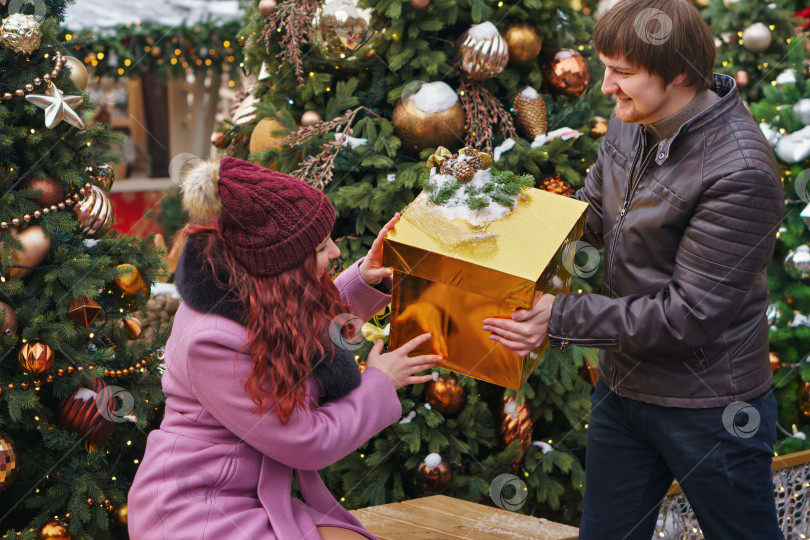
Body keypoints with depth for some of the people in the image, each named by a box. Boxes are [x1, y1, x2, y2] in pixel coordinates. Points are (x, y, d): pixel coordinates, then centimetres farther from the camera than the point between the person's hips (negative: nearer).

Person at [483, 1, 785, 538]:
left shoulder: (741, 173, -27)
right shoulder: (631, 124, -1)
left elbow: (691, 315, -26)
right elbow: (591, 212, 15)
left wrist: (562, 318, -25)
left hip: (708, 409, -7)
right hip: (622, 388, 8)